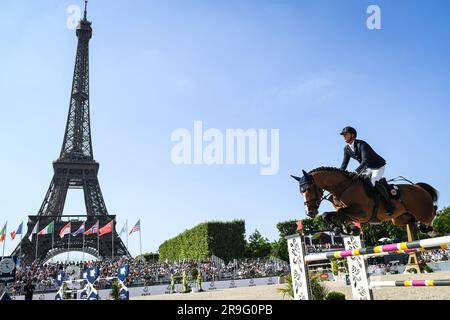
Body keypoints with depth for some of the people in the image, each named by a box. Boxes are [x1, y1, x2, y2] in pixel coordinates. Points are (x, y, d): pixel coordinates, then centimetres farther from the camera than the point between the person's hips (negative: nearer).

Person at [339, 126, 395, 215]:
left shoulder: (361, 144, -28)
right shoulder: (346, 149, -4)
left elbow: (365, 160, -40)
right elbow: (344, 164, -1)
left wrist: (356, 172, -50)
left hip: (378, 166, -8)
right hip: (367, 167, 8)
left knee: (374, 182, -27)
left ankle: (389, 205, -14)